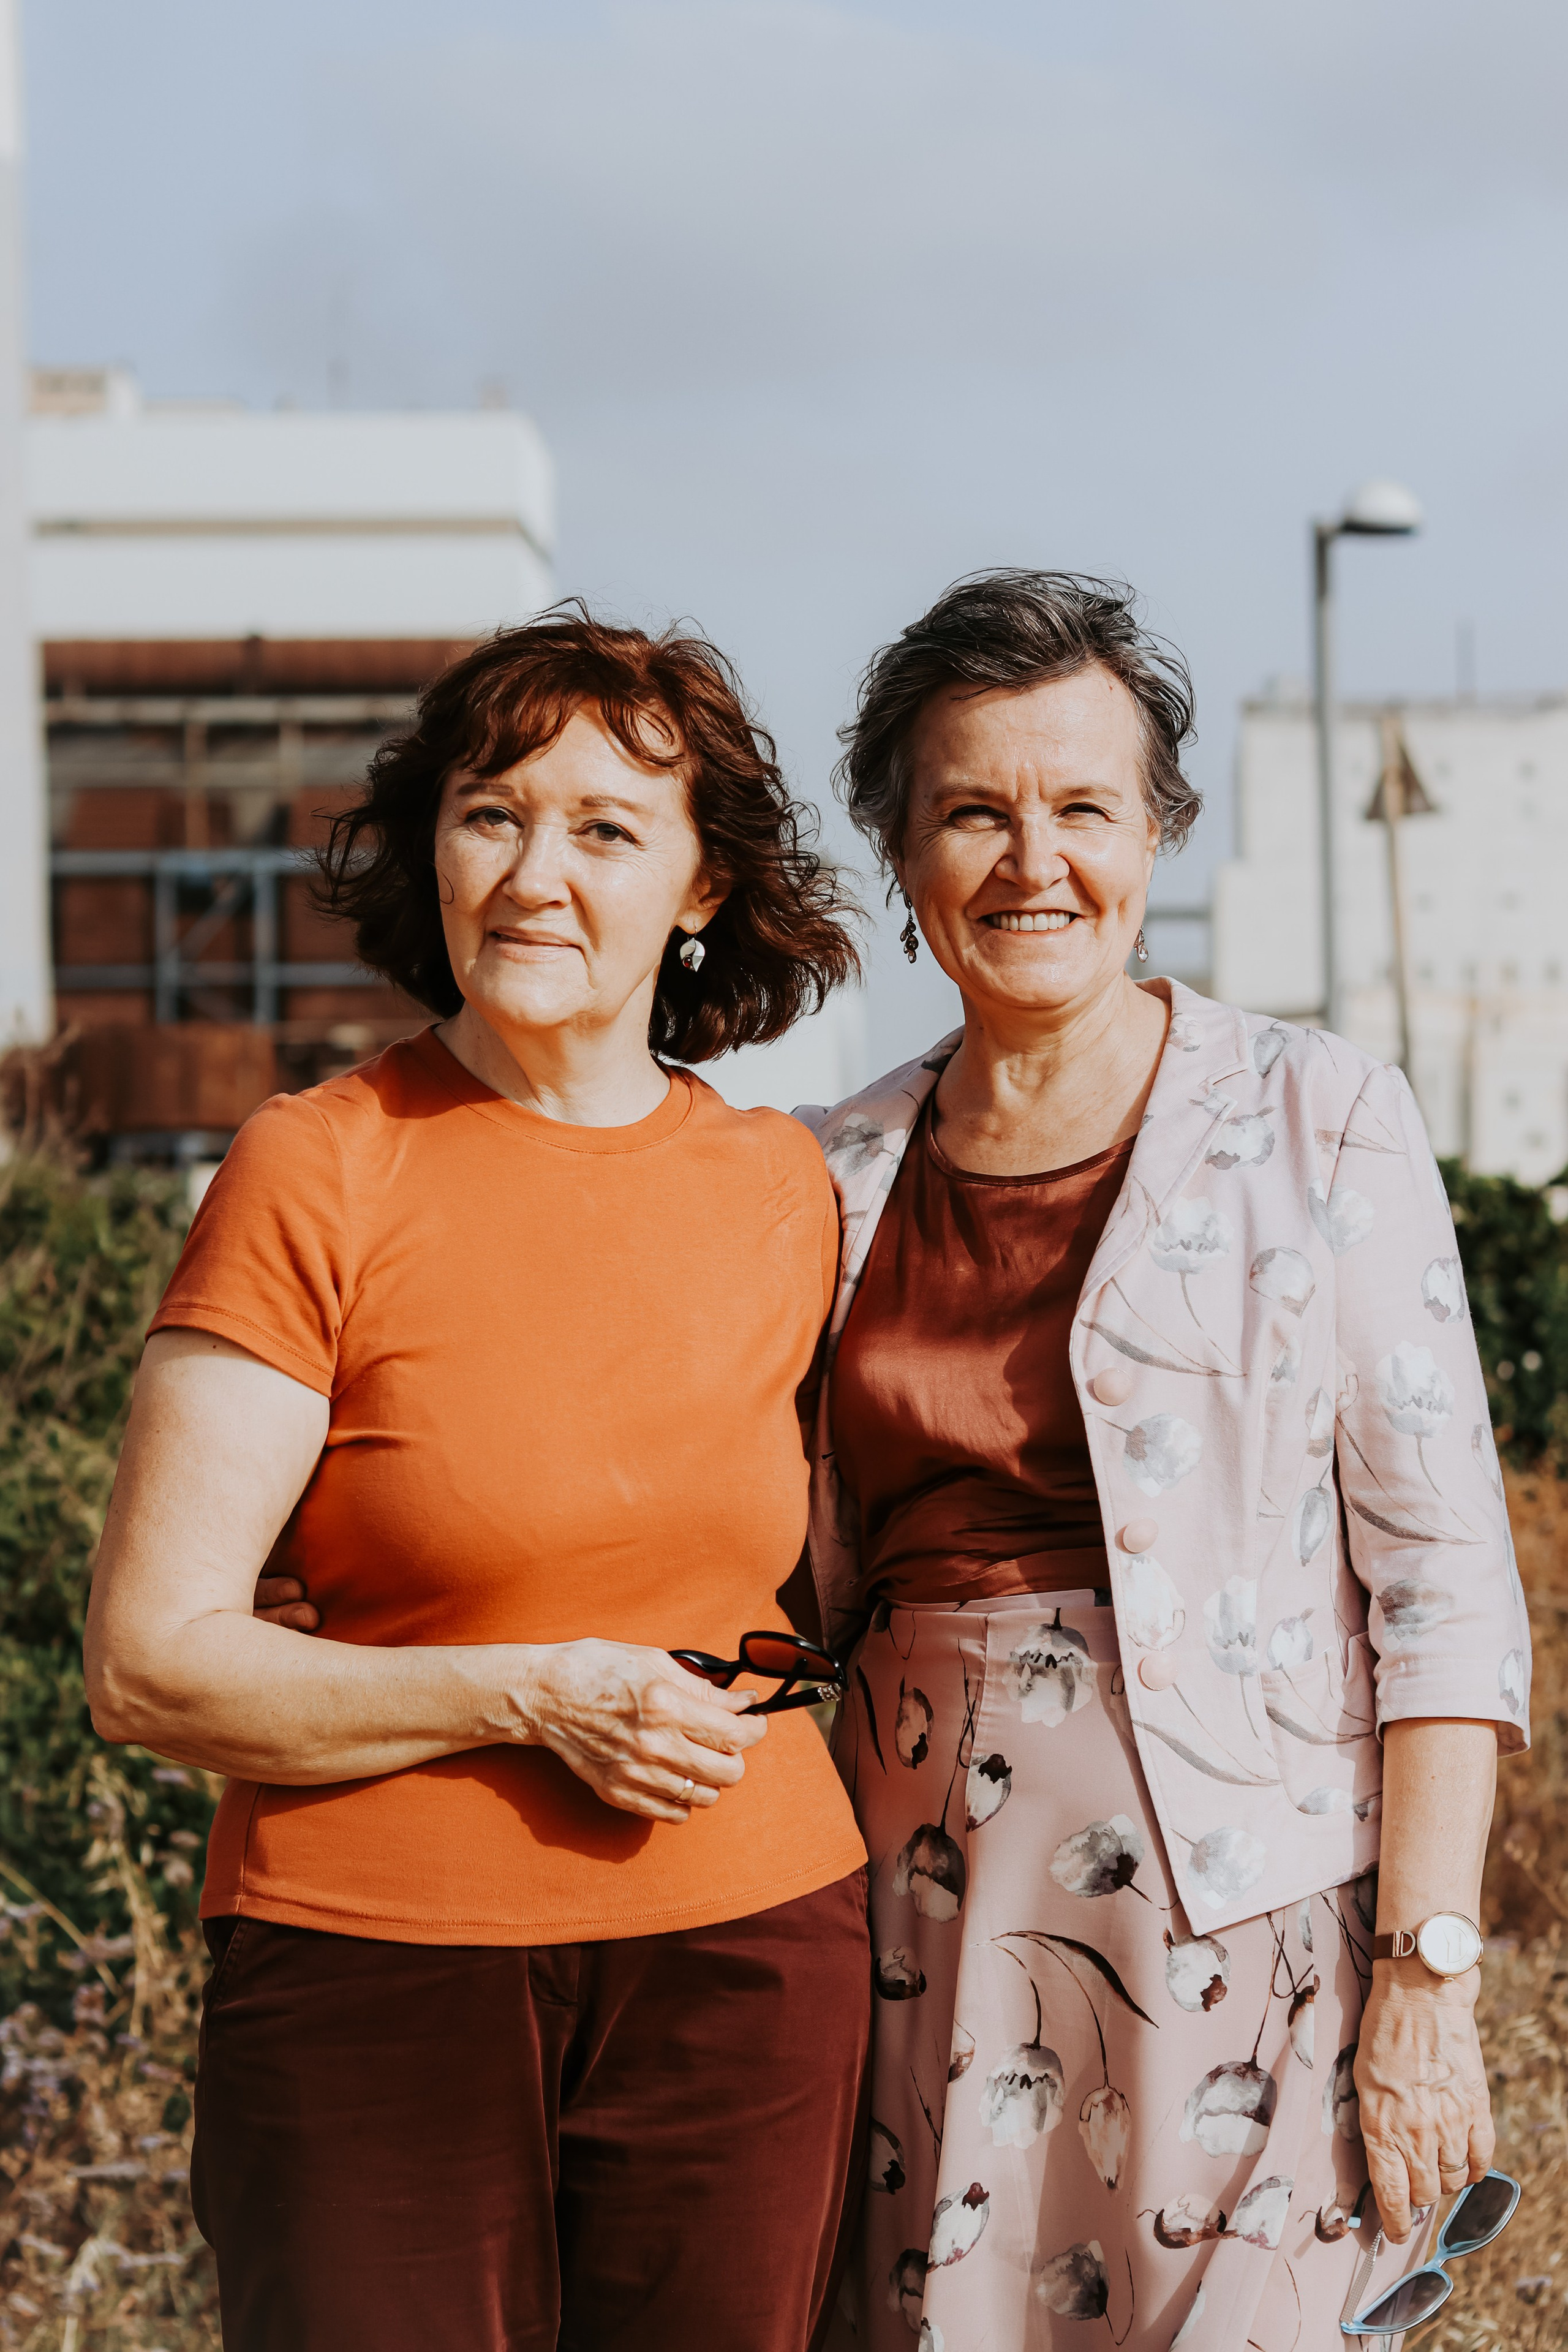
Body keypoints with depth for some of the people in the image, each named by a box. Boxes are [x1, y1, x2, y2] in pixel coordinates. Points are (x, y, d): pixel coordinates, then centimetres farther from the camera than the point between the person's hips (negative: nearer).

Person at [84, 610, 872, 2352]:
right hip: (374, 1989, -4)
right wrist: (538, 1700, -18)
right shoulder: (312, 1176, -8)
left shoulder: (784, 1196, 6)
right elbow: (150, 1666, -11)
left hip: (746, 1971, 4)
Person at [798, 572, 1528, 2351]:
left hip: (1239, 1906, -3)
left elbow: (1442, 1578, -6)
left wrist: (1426, 1973, -13)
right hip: (931, 1913, 4)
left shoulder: (1318, 1123, -2)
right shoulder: (845, 1180, 9)